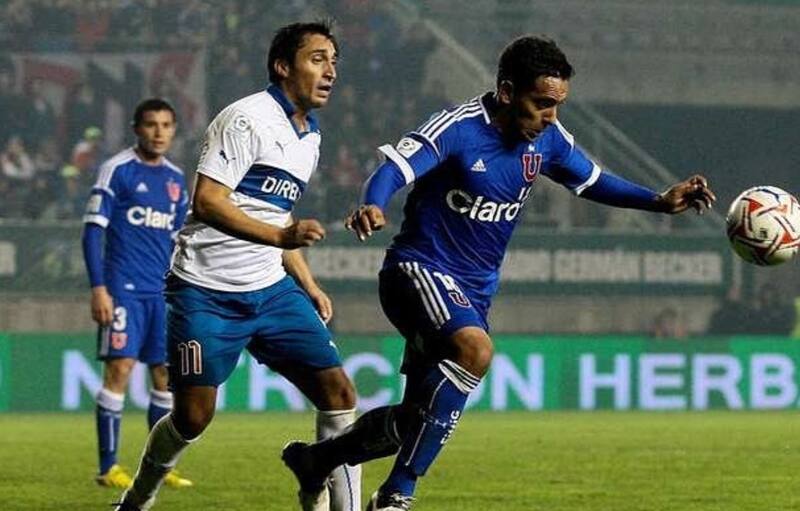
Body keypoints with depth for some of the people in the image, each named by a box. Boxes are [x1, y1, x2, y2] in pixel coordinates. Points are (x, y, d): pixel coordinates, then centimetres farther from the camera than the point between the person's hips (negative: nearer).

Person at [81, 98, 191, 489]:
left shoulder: (176, 178, 14)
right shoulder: (117, 170, -4)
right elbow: (93, 229, -7)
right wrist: (98, 288, -14)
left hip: (165, 292, 6)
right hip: (124, 289, -6)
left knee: (167, 373, 5)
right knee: (120, 367, -11)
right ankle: (108, 468, -6)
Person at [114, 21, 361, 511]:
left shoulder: (309, 137, 15)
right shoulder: (249, 120, -13)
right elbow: (207, 200, -22)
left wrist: (308, 286, 18)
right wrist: (282, 236, -31)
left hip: (270, 289, 7)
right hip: (207, 294, -7)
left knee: (339, 393, -7)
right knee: (194, 417, -4)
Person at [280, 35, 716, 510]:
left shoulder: (548, 139, 1)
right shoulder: (459, 128, -19)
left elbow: (593, 181, 16)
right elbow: (395, 167, -31)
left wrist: (661, 201, 3)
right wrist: (373, 207, -52)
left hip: (475, 288, 8)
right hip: (419, 268, -8)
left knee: (420, 420, 10)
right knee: (474, 348, -35)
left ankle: (316, 459, 36)